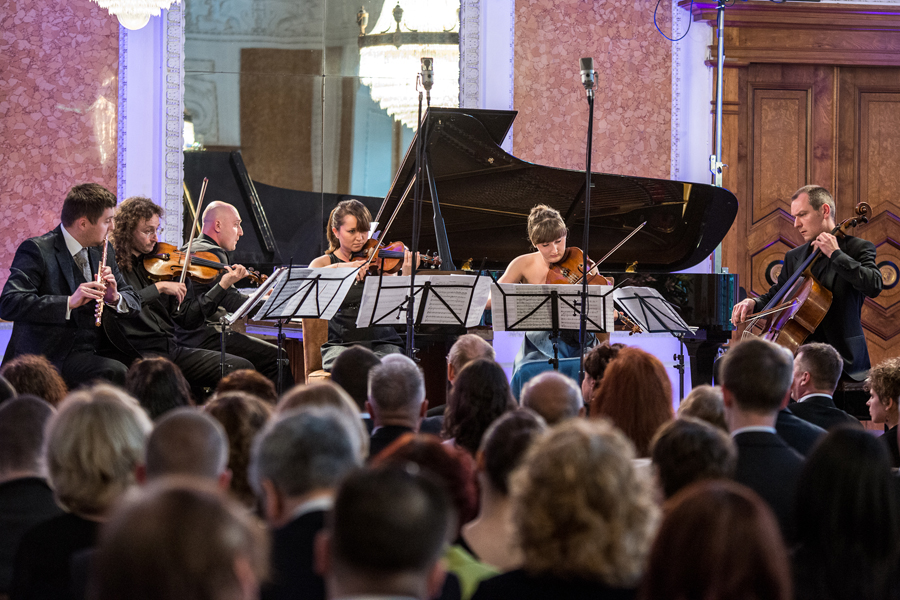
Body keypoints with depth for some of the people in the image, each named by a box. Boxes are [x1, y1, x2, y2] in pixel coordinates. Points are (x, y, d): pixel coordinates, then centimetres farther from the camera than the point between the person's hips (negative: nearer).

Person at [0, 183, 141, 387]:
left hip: (94, 353, 7)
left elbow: (134, 301, 17)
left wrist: (115, 298, -8)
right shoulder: (37, 250, -8)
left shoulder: (103, 252, 13)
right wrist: (69, 302, -30)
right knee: (116, 372, -31)